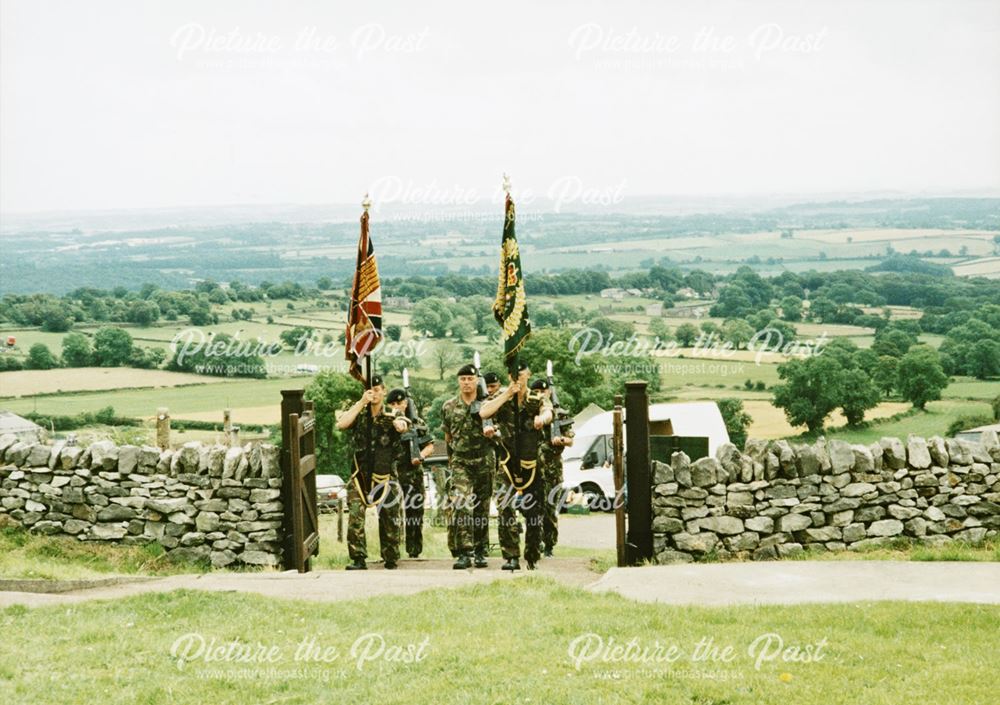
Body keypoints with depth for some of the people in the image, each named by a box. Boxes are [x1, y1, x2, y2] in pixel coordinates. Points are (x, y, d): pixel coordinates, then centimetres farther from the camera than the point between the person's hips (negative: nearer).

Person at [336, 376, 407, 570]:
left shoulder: (391, 416, 2)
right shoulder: (357, 415, 4)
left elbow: (402, 427, -20)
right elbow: (341, 424, -17)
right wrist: (361, 403, -17)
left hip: (386, 479, 0)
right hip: (360, 478, 0)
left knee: (390, 523, 5)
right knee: (355, 518, -14)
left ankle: (391, 562, 18)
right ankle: (358, 560, -8)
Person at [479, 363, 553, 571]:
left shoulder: (537, 400, 5)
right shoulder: (501, 399, 5)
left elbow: (548, 412, -20)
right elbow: (483, 412, -15)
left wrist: (541, 417, -45)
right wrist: (507, 395, -20)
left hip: (532, 466, 1)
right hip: (507, 466, -1)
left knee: (533, 513, 5)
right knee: (506, 510, -13)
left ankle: (532, 558, 19)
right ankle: (511, 557, -10)